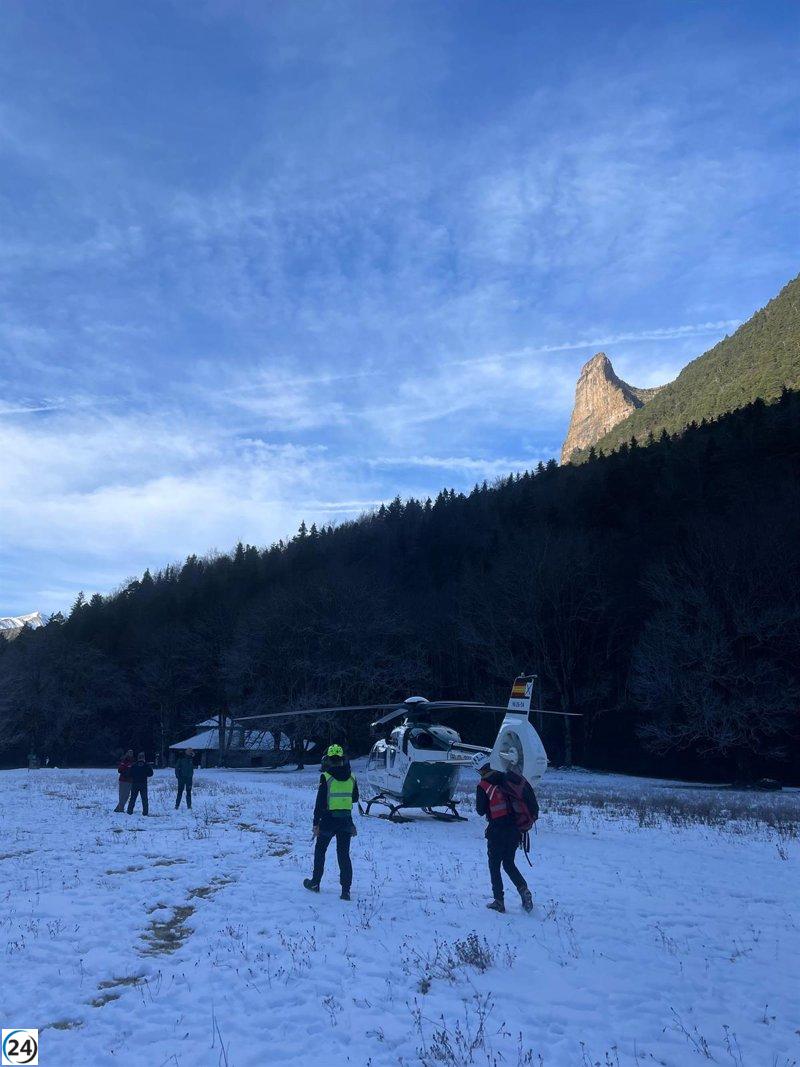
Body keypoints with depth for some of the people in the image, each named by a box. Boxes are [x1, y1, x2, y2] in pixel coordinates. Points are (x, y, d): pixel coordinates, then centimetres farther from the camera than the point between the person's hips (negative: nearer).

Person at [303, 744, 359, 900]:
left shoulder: (326, 777, -12)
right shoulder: (351, 777, 1)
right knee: (344, 855, 6)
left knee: (320, 850, 18)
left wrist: (315, 824, -8)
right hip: (346, 821, 3)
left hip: (328, 820, -3)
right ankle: (346, 890, 0)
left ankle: (315, 883, 28)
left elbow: (320, 802, -12)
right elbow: (355, 798, 13)